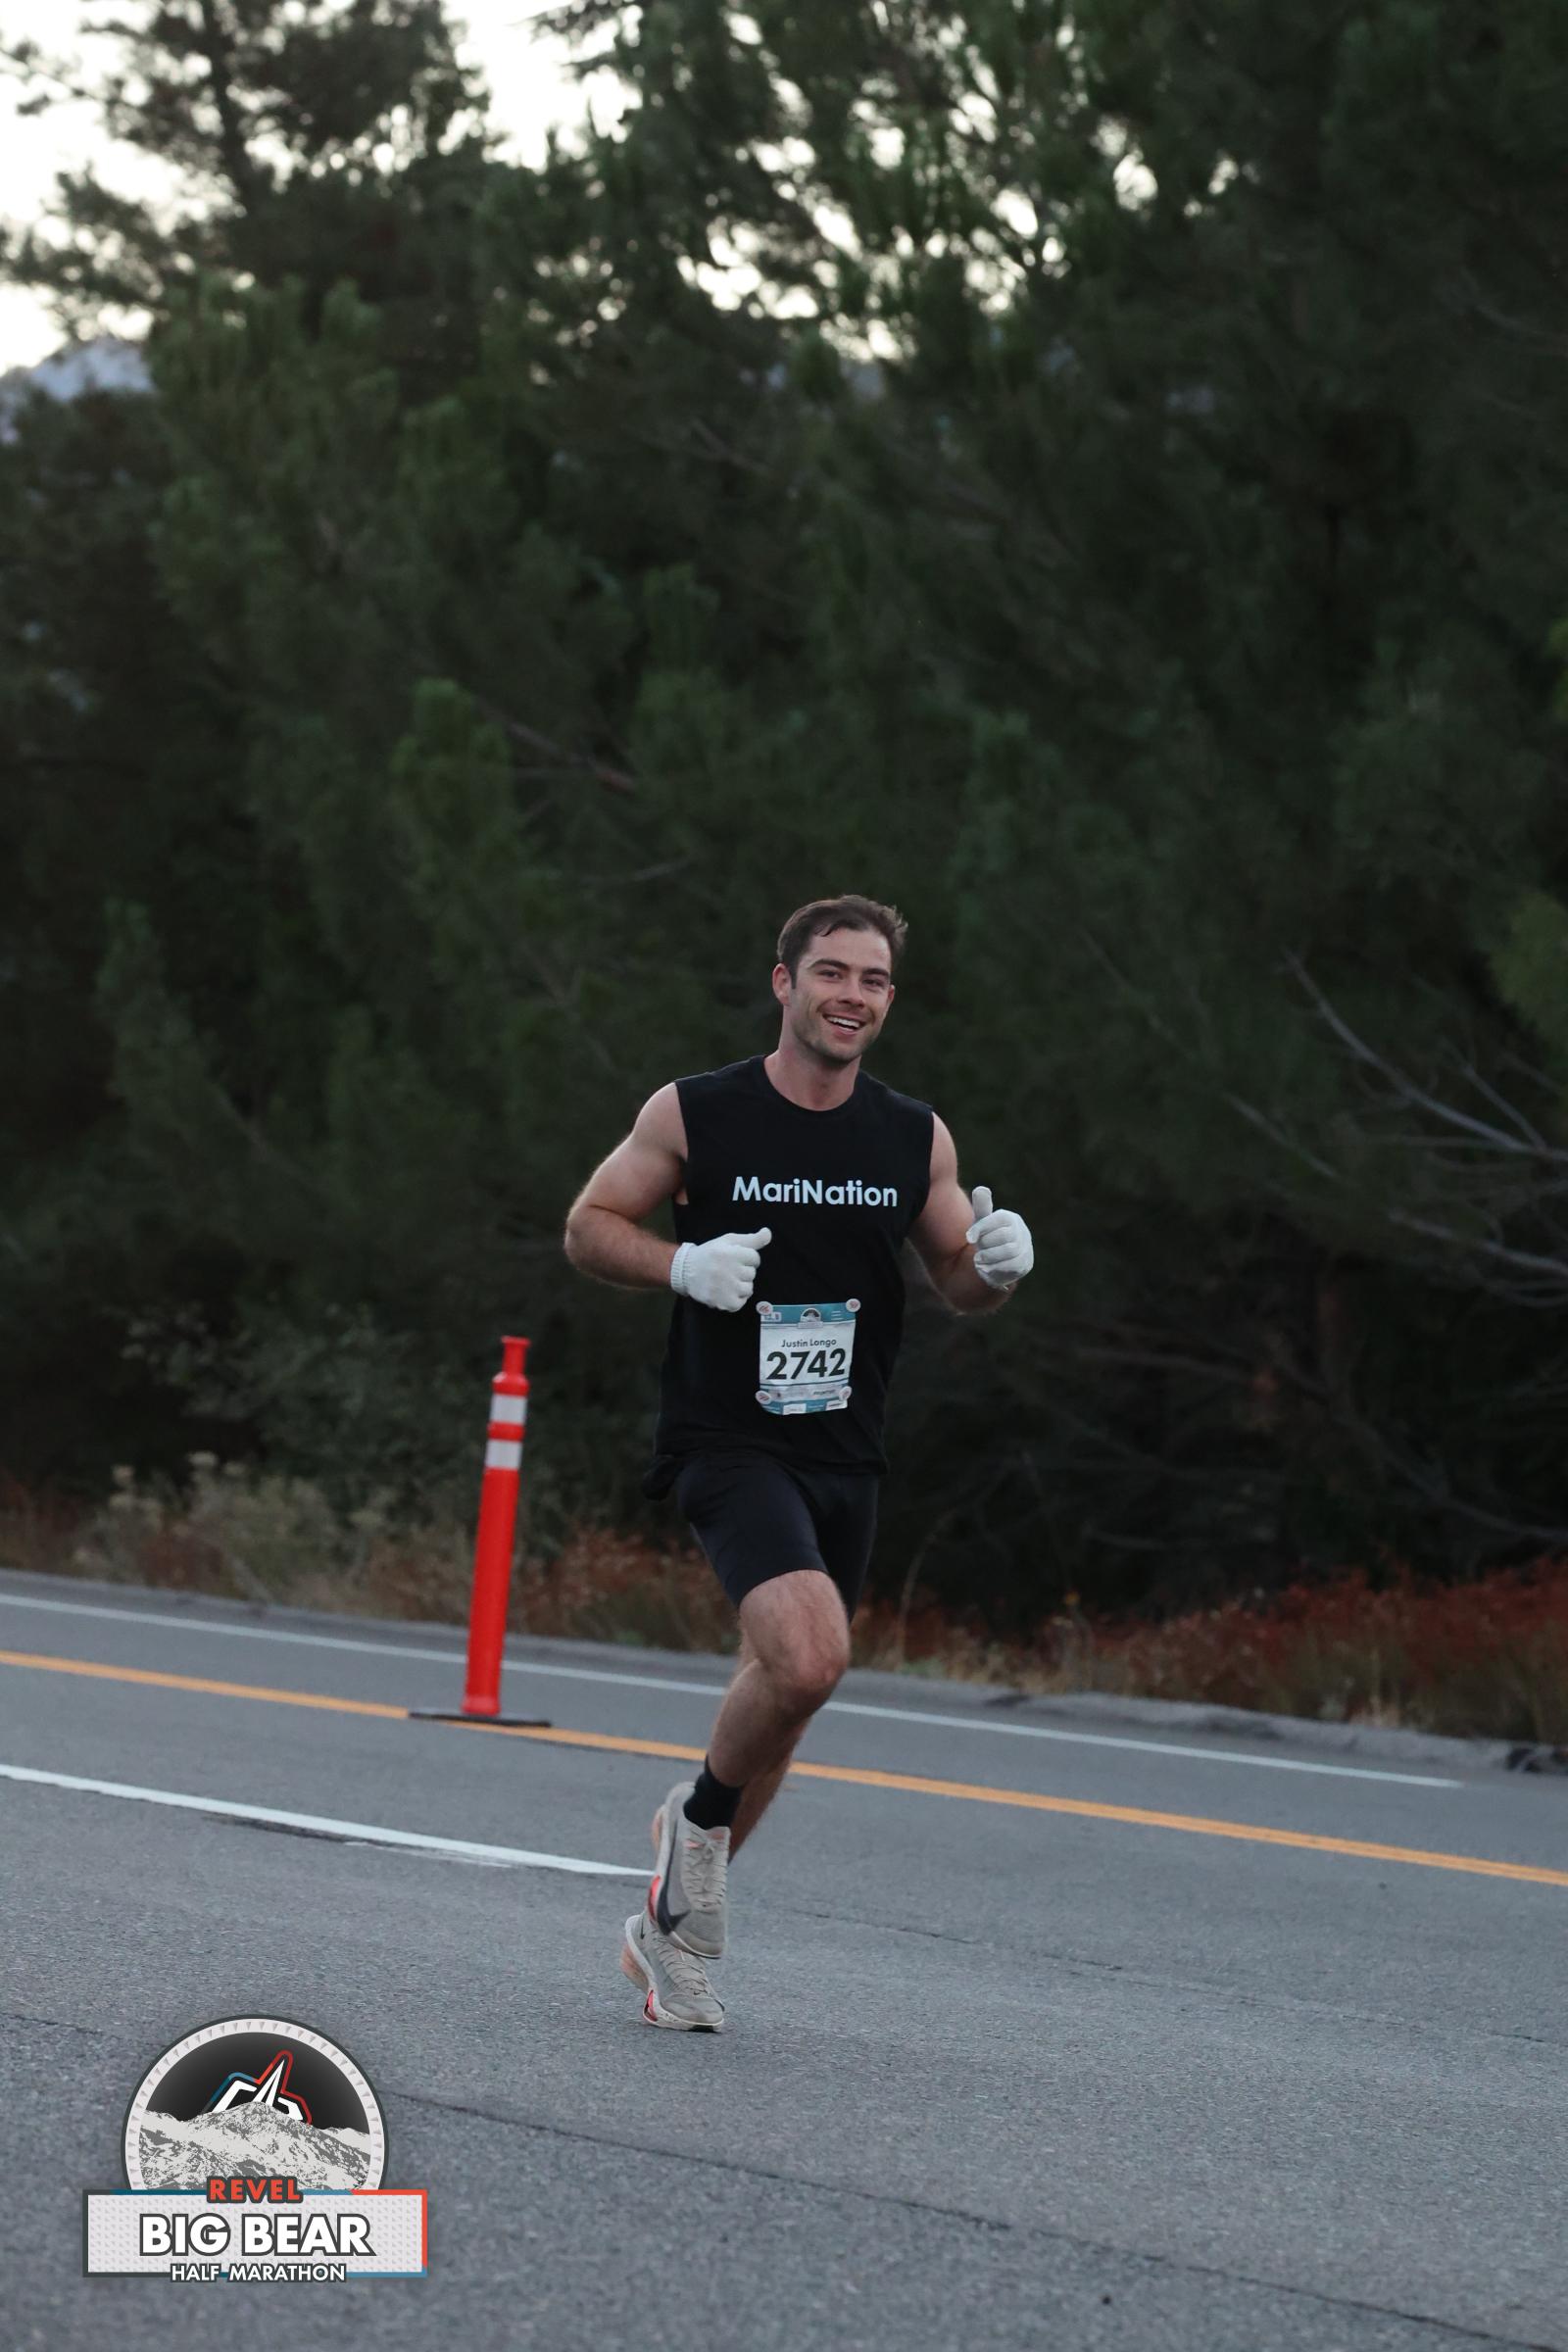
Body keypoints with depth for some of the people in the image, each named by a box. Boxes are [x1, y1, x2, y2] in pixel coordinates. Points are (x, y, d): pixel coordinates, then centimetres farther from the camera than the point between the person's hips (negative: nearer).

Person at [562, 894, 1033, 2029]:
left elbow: (960, 1282, 13)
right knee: (807, 1656, -26)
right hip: (728, 1438, -5)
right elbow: (590, 1225, 4)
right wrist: (684, 1265, -15)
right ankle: (702, 1814, 3)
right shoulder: (694, 1114, -5)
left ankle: (671, 1925, 30)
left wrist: (995, 1264, -10)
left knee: (782, 1694, 12)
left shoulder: (917, 1138, 5)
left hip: (845, 1457, 5)